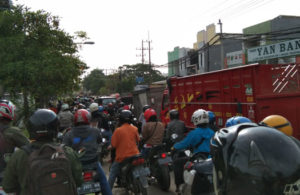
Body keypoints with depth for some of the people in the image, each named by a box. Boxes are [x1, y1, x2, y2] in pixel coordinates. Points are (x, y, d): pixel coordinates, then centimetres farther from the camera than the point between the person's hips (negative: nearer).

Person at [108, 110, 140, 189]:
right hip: (134, 155, 4)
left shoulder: (118, 130, -14)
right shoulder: (134, 129, -2)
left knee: (113, 173, 12)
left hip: (122, 157, -3)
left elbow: (113, 145, -8)